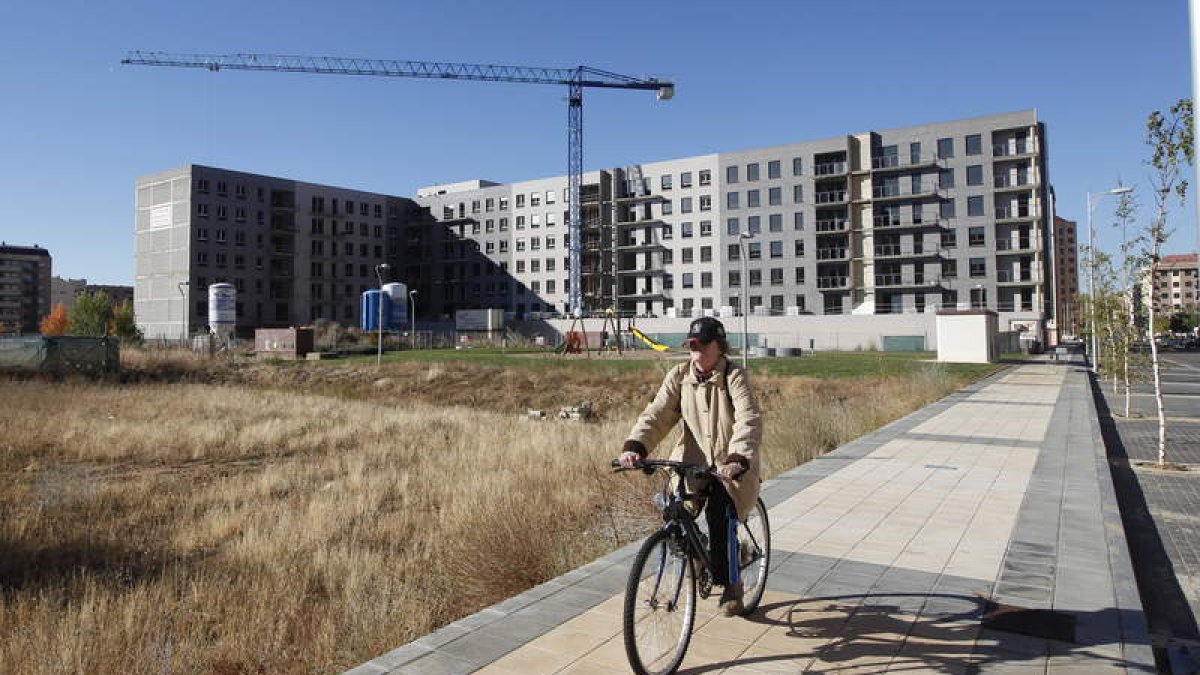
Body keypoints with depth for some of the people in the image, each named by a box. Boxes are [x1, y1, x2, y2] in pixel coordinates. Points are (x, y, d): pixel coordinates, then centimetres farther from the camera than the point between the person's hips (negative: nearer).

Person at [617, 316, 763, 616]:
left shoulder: (733, 377, -12)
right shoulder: (679, 376, -1)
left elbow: (749, 420, -25)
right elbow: (656, 415, -10)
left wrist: (738, 458, -42)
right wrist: (634, 447, -26)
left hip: (730, 465, -3)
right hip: (693, 461, 3)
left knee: (720, 515, -19)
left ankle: (731, 585, 4)